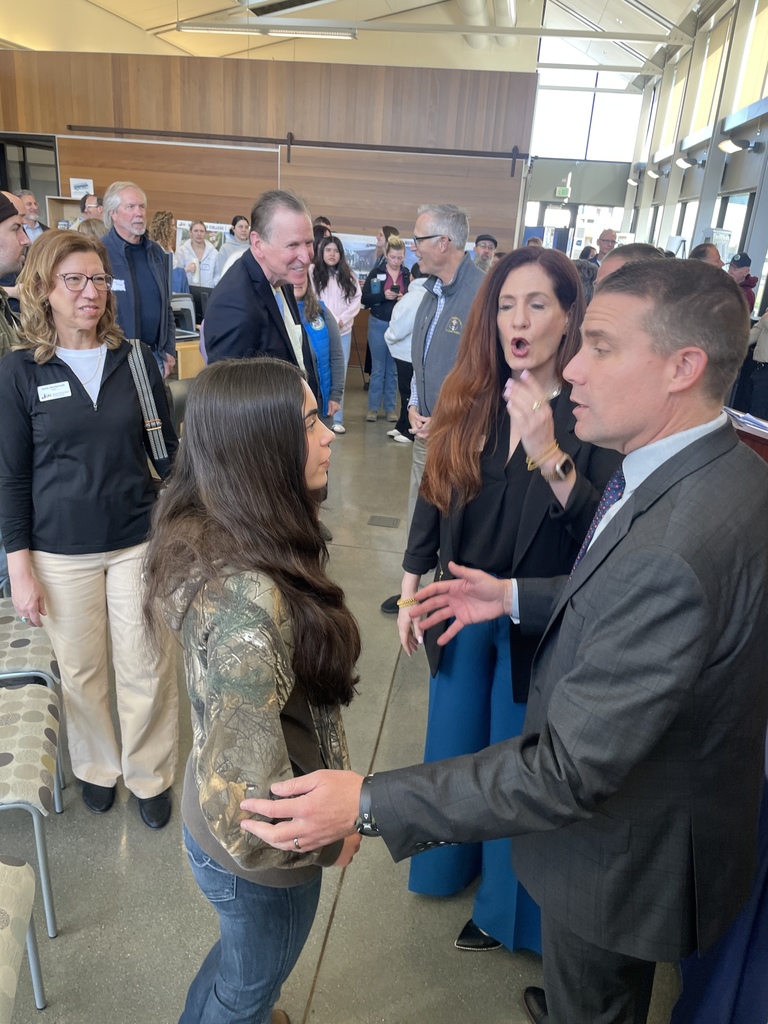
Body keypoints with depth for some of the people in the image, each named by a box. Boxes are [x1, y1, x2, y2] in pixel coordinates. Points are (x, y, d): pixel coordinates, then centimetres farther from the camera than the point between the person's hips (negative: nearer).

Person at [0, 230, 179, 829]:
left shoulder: (137, 360, -1)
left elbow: (166, 450, 6)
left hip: (140, 540, 1)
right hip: (61, 552, 0)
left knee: (147, 667, 8)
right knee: (80, 670, 14)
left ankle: (150, 775, 32)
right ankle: (97, 766, 40)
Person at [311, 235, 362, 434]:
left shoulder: (349, 277, 12)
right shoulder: (312, 272, 0)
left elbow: (356, 302, 5)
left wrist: (340, 320, -9)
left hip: (343, 332, 3)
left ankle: (337, 419, 8)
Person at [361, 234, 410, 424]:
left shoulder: (408, 274, 1)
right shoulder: (376, 272, -2)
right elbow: (364, 298, -5)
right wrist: (383, 296, -19)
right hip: (378, 324, -1)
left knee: (393, 369, 8)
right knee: (378, 368, 4)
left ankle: (390, 408, 16)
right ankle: (373, 408, 11)